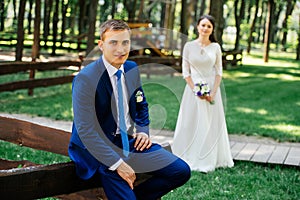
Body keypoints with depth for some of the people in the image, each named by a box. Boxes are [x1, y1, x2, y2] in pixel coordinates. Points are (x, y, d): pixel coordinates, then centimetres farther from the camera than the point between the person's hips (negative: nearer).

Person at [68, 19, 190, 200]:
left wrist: (143, 131, 2)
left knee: (182, 171, -2)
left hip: (132, 142, 7)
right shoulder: (86, 79, -17)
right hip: (100, 149, -6)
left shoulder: (132, 69, 4)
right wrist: (116, 164, -23)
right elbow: (85, 131, -21)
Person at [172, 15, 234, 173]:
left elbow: (219, 72, 3)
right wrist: (196, 90, -11)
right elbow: (185, 72, -1)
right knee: (191, 124, 1)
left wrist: (213, 92, -9)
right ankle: (189, 159, 11)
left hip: (212, 89, 1)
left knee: (211, 125, 2)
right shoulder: (189, 46, 0)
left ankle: (207, 162, 10)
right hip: (193, 88, -1)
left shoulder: (216, 47, 3)